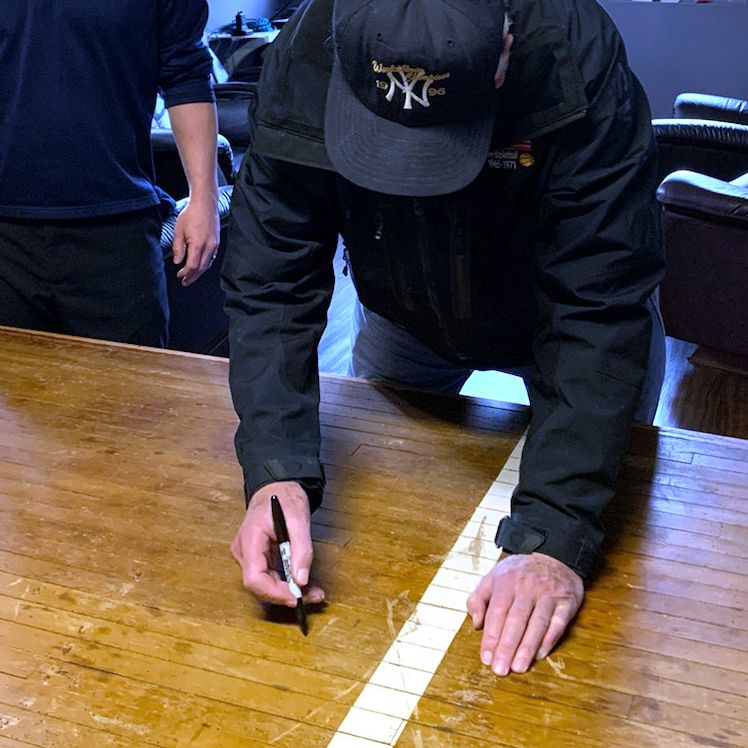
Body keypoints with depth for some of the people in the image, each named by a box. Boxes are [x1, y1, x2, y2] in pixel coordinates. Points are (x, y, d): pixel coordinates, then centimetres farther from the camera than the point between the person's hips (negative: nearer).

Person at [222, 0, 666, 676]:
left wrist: (555, 536, -46)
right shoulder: (304, 61, -31)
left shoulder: (577, 57, -38)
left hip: (559, 324, -2)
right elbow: (271, 287, -28)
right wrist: (275, 472, -42)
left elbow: (600, 313, -39)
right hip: (405, 318, 3)